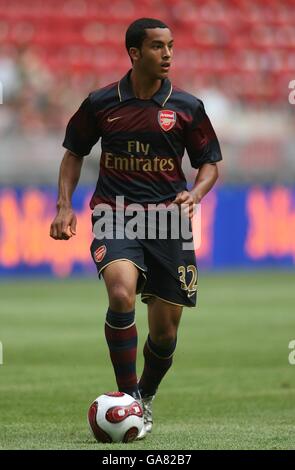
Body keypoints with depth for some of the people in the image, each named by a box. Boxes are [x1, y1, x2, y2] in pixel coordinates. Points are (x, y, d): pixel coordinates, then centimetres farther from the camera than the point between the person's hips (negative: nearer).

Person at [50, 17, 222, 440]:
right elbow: (74, 153, 15)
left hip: (166, 219, 2)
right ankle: (129, 399, -20)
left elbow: (210, 163, 11)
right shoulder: (101, 103, 2)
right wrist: (64, 207, 4)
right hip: (114, 217, -1)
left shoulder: (187, 107, 2)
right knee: (121, 294, -30)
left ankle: (146, 397, 34)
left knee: (165, 332, 4)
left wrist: (194, 194, -10)